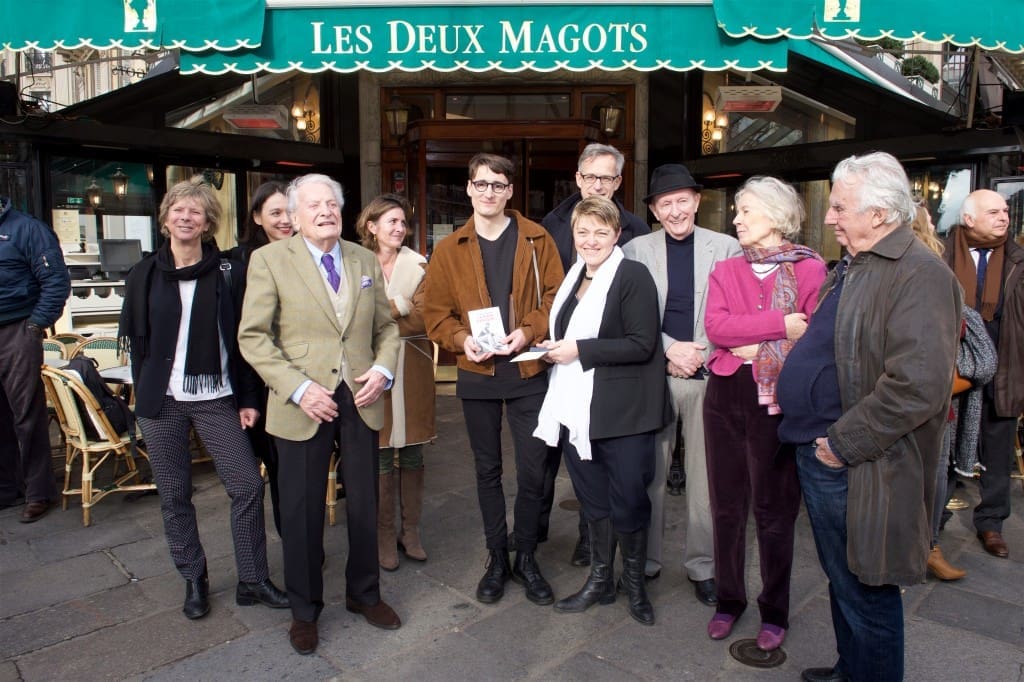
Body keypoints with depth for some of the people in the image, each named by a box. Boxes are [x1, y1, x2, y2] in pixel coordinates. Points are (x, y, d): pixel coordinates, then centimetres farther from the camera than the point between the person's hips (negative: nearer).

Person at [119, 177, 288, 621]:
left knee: (248, 486, -3)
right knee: (174, 496, 9)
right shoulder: (145, 274, 3)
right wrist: (147, 392, 3)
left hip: (217, 399, -1)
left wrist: (248, 398, -2)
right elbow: (133, 338, 7)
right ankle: (193, 580, 27)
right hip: (161, 401, 1)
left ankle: (253, 581, 13)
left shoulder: (228, 273, 0)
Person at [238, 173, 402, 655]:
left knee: (364, 503, 14)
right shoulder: (269, 260, -4)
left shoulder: (366, 261, 8)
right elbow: (253, 337, -7)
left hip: (361, 399, 4)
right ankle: (304, 610, 31)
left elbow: (386, 326, 13)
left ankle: (363, 593, 37)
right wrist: (299, 388, -16)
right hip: (303, 403, -3)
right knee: (302, 510, 9)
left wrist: (383, 368, -6)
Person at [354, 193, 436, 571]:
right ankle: (385, 537, 17)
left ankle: (410, 532, 23)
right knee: (381, 457, 4)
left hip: (412, 371, 2)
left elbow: (423, 318, -6)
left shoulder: (418, 266, 5)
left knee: (412, 454, 9)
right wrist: (399, 306, -10)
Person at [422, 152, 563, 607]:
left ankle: (526, 558, 24)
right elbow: (436, 313, 4)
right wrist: (461, 339, -14)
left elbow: (556, 295, -1)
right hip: (477, 373, 2)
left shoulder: (537, 239, 2)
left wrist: (529, 330, -17)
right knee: (488, 470, 13)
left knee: (532, 472, 3)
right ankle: (497, 558, 29)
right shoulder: (449, 249, 5)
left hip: (528, 370, -1)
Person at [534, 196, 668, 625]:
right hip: (578, 410, 7)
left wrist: (580, 350, -18)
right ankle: (600, 580, 32)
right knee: (592, 499, 16)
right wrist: (555, 349, 8)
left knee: (627, 502, 5)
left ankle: (634, 583, 28)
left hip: (623, 412, -7)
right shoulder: (572, 277, 14)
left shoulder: (633, 276, -10)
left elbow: (642, 345, -18)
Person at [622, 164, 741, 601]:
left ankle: (702, 566, 24)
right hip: (652, 375, 0)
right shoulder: (635, 251, 3)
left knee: (705, 478, 7)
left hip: (709, 374, 0)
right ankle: (646, 562, 25)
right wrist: (671, 349, -11)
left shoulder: (727, 248, 3)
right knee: (648, 475, 8)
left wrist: (700, 355, -8)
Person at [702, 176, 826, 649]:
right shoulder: (725, 270, 8)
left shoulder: (810, 269, -3)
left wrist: (757, 346, -14)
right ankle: (728, 600, 30)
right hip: (726, 394, 4)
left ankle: (775, 612, 27)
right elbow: (715, 327, -10)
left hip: (779, 399, -3)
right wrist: (780, 326, -17)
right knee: (726, 503, 12)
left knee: (774, 508, 8)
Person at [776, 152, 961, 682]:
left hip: (857, 473, -10)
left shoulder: (919, 276, -19)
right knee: (841, 580, 24)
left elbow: (917, 385, -27)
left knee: (865, 593, 7)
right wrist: (792, 392, 12)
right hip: (819, 456, 10)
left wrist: (843, 442, -21)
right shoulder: (850, 267, 12)